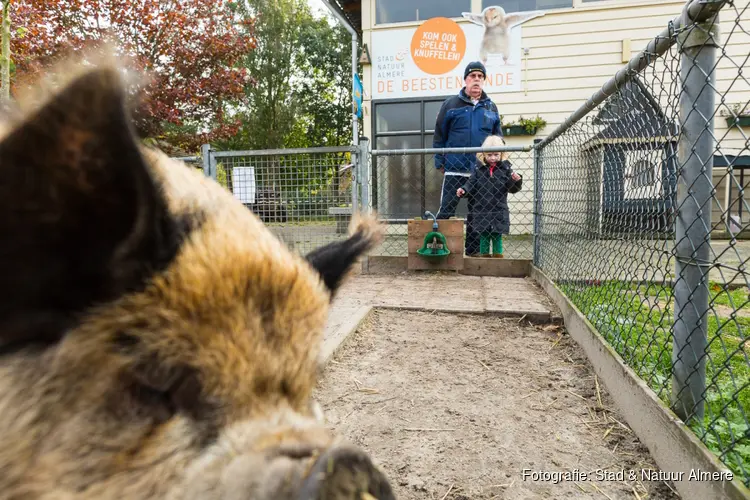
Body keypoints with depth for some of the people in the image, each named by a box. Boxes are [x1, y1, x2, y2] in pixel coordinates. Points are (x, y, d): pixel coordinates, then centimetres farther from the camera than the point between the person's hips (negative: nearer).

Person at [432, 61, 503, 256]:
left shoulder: (491, 107, 12)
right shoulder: (451, 104, 3)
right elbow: (439, 135, 3)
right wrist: (439, 163, -2)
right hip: (454, 169, -3)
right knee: (446, 210, -3)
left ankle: (474, 250, 19)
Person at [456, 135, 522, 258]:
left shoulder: (505, 168, -1)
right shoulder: (479, 168, 1)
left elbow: (512, 188, -2)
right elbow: (471, 184, 3)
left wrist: (516, 181, -22)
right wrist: (463, 190, -15)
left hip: (499, 212, -1)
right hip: (482, 211, 1)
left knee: (497, 237, 7)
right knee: (483, 237, 9)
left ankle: (498, 256, 16)